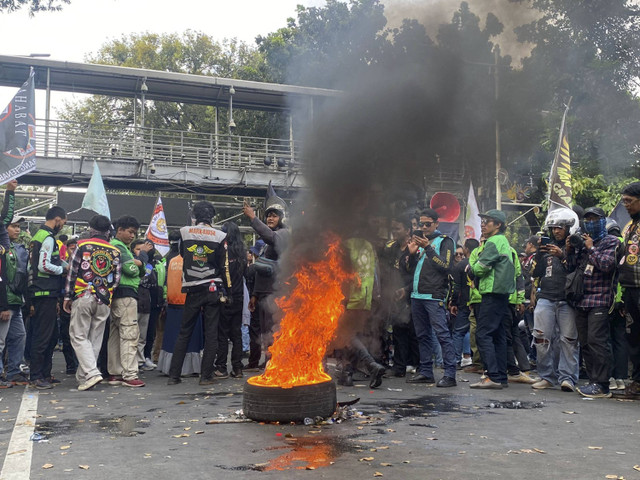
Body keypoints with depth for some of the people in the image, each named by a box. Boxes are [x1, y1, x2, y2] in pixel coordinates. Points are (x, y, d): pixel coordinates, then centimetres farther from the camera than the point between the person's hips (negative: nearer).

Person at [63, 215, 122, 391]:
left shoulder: (82, 246, 0)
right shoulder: (115, 251, 8)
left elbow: (72, 273, 0)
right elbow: (116, 279, 7)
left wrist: (67, 297, 5)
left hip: (83, 297, -3)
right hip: (104, 301, 3)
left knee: (79, 337, 1)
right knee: (95, 339, 9)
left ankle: (91, 373, -14)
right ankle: (82, 377, 14)